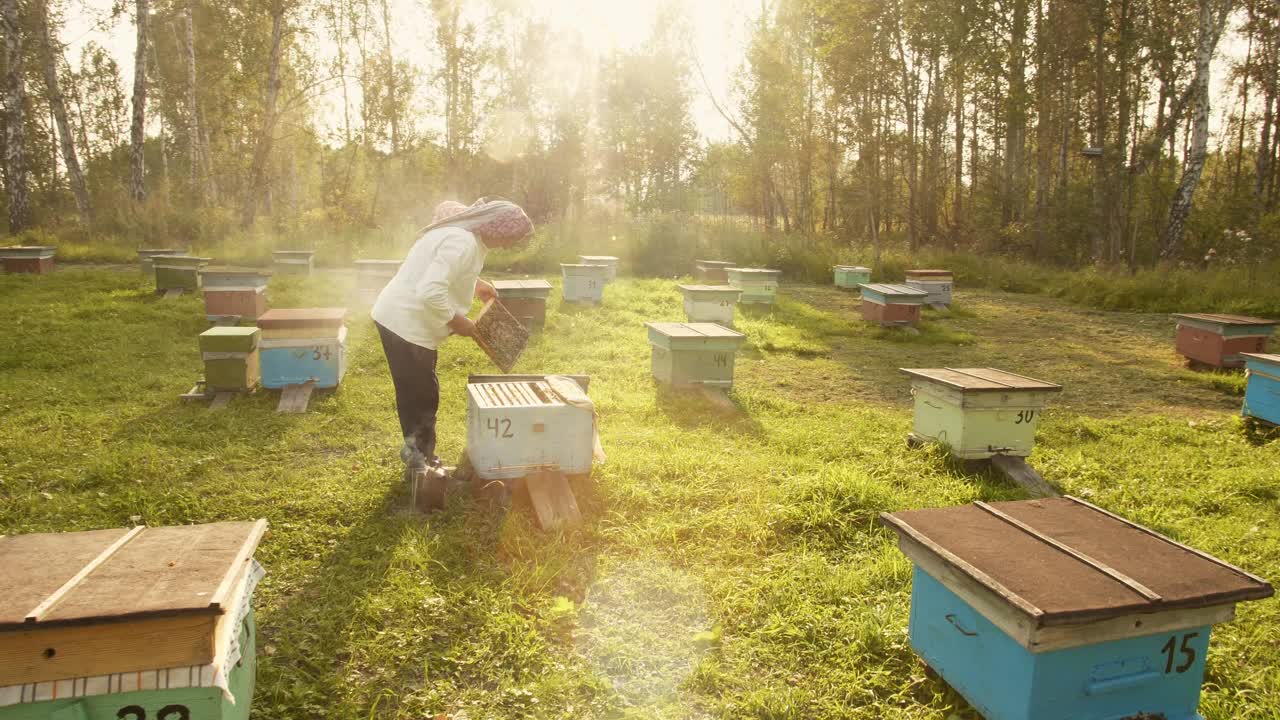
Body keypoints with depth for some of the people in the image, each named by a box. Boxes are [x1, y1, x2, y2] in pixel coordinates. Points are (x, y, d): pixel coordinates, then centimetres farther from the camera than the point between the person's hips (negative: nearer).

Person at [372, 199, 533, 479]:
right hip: (406, 324, -10)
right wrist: (456, 321, -19)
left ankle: (420, 459, 34)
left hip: (399, 318, 11)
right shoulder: (463, 243, -25)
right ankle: (420, 463, 17)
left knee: (416, 395, 20)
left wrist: (474, 283, 18)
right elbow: (430, 293, -33)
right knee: (422, 398, 2)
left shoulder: (461, 230, 8)